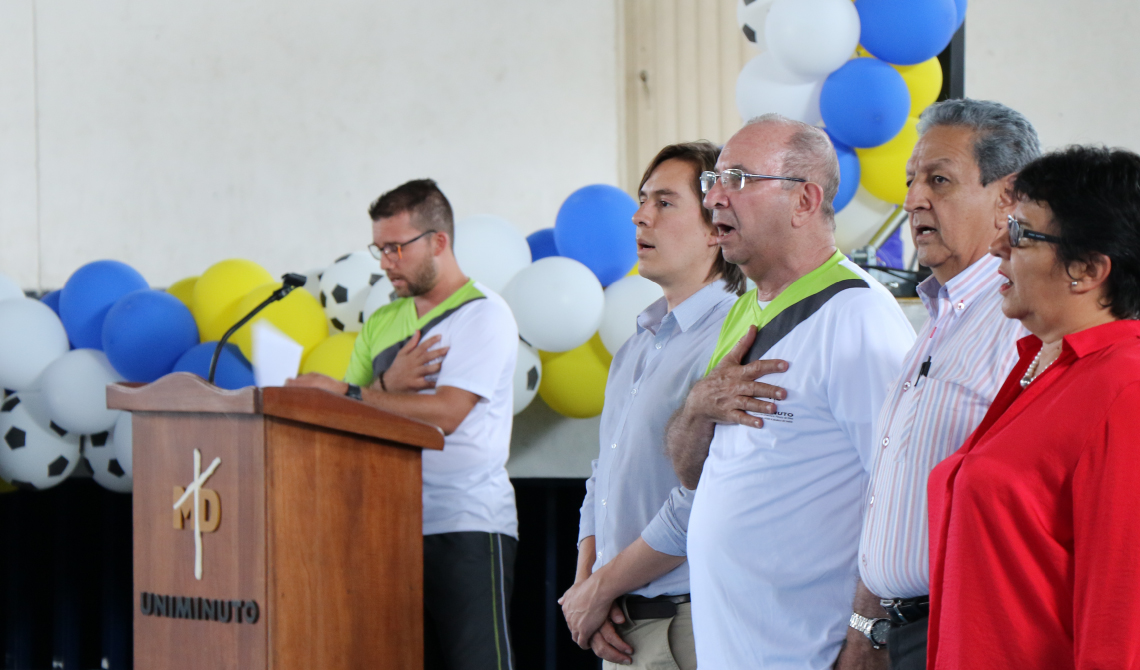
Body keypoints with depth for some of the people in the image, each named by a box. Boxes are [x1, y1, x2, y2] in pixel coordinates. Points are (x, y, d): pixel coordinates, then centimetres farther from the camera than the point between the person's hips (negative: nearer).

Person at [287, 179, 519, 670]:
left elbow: (445, 413, -16)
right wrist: (387, 385, -8)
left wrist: (347, 392, -12)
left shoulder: (483, 314, -3)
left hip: (468, 526, -6)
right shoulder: (382, 324, 19)